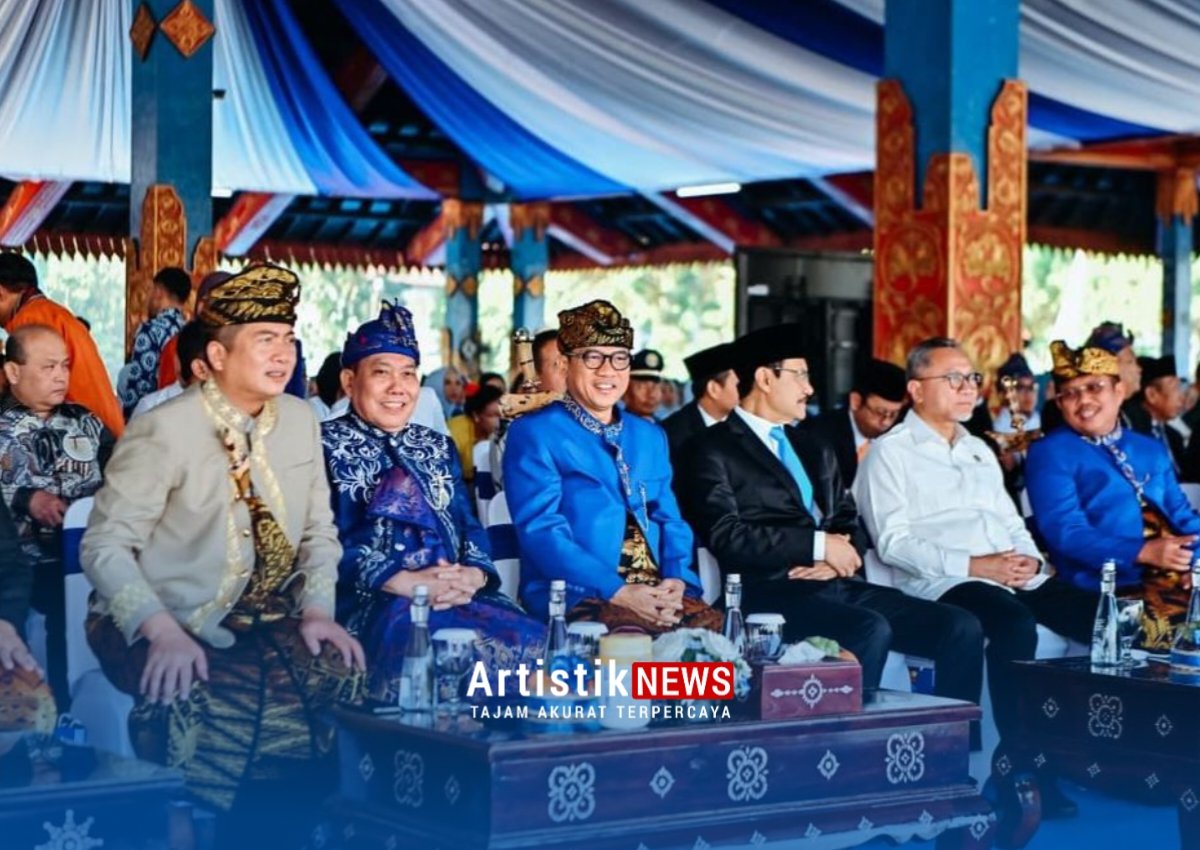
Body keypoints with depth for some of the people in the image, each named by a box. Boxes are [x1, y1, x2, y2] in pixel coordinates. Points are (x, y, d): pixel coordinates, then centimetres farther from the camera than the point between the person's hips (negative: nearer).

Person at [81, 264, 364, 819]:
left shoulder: (301, 421, 7)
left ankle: (301, 820, -2)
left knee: (342, 673, -23)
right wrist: (162, 630, -26)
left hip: (264, 620, 5)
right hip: (167, 625, -5)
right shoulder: (164, 430, -12)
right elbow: (105, 546, -13)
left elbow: (319, 531, 14)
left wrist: (317, 609, -4)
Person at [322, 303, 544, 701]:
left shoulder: (438, 448, 23)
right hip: (370, 603, -5)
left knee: (530, 641, -24)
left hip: (458, 596, 5)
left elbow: (469, 526, 14)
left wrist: (474, 575, -10)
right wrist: (405, 581, -20)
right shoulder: (323, 447, 5)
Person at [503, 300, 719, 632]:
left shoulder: (650, 437, 22)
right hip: (576, 598, -6)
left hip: (659, 596, 6)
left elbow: (670, 523, 18)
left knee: (715, 628, -24)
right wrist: (617, 591, -19)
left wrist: (678, 582, -5)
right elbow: (541, 531, -8)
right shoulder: (534, 434, 2)